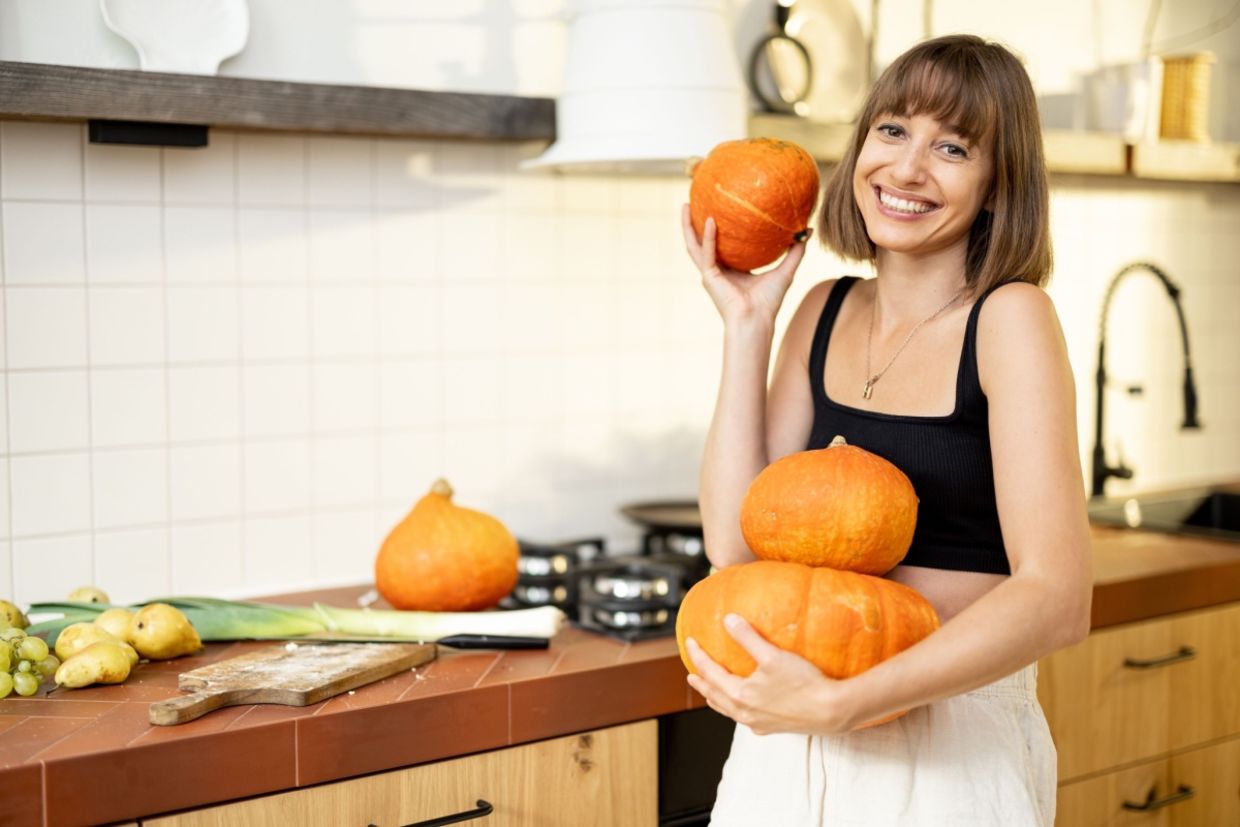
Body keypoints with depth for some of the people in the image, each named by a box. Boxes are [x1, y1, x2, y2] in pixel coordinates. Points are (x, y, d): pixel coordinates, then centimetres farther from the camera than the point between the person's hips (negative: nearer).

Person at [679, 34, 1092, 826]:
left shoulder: (1010, 319, -13)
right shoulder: (824, 313, 3)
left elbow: (1056, 598, -20)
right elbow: (736, 541, -4)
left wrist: (840, 702, -27)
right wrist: (746, 326, -6)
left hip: (950, 744, -5)